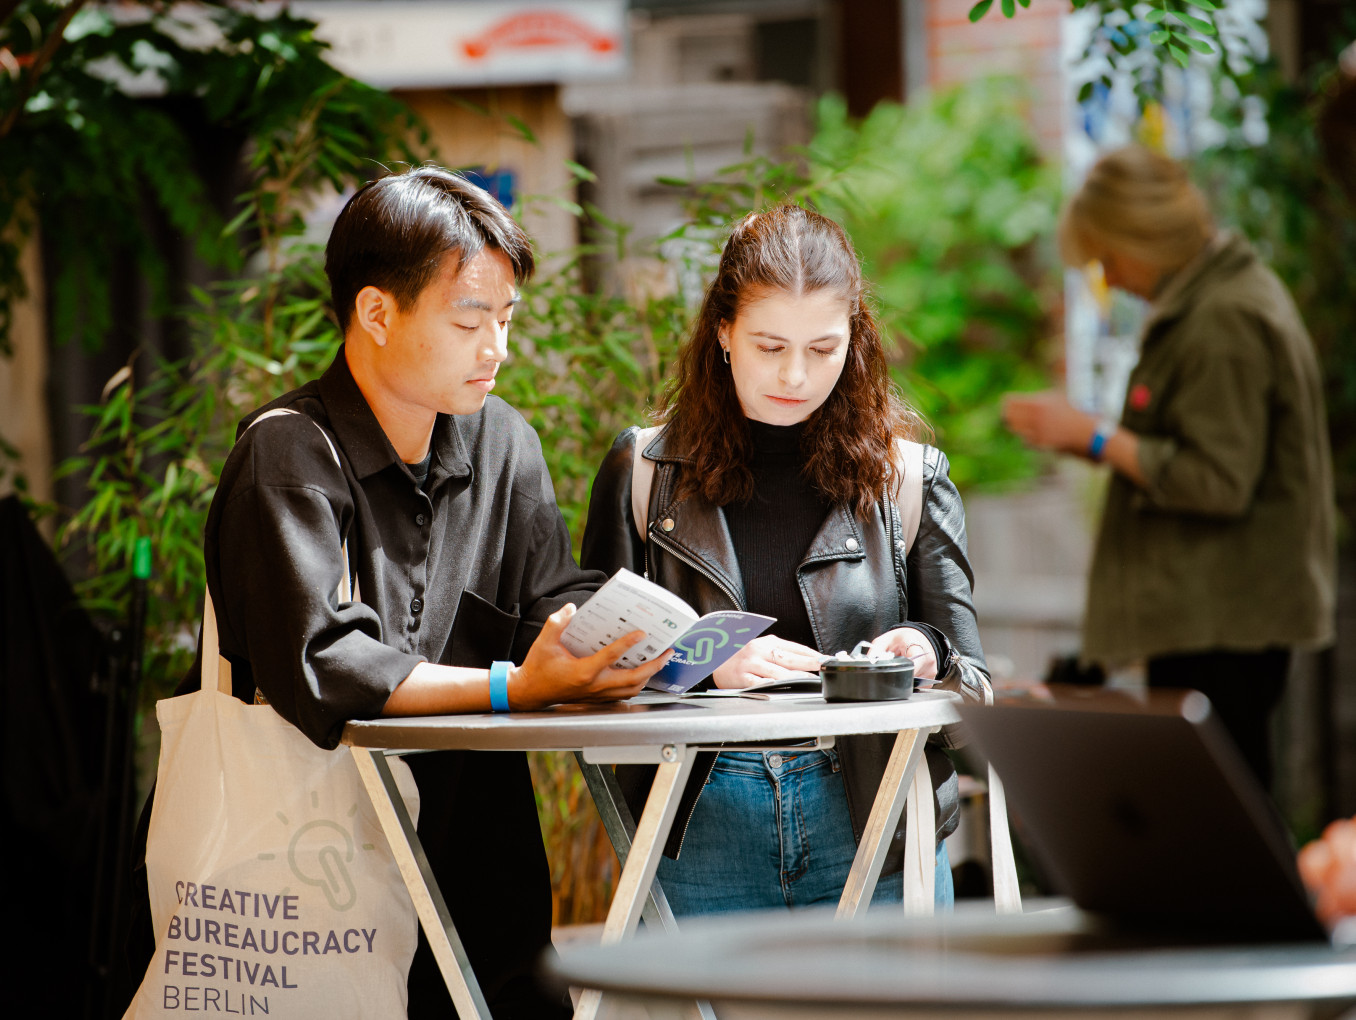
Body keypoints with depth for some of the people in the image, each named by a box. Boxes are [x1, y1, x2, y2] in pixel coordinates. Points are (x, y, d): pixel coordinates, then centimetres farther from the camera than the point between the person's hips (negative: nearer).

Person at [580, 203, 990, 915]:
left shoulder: (907, 477, 8)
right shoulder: (645, 471, 6)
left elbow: (969, 680, 8)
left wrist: (924, 655, -15)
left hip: (870, 828, 1)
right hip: (701, 830, 0)